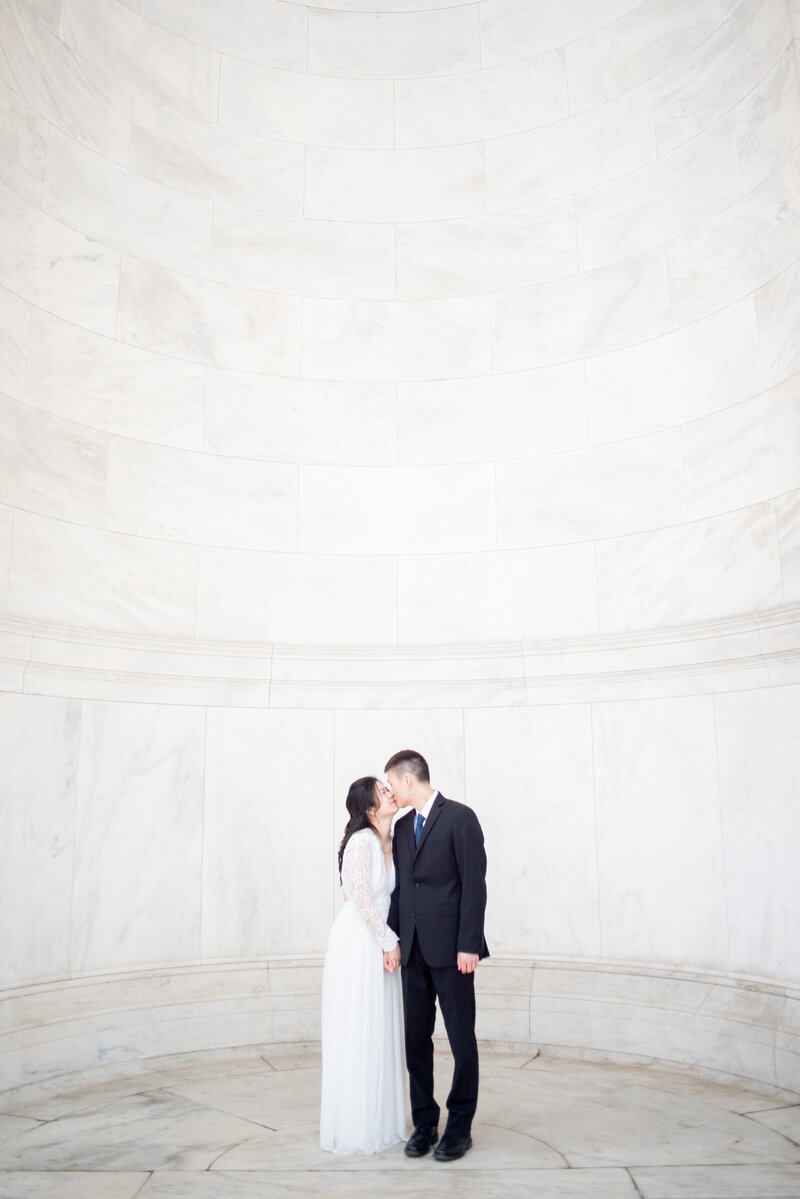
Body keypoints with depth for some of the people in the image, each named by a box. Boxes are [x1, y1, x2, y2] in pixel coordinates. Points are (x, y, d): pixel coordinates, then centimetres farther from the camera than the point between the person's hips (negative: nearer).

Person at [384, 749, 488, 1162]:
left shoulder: (460, 817, -7)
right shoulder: (402, 826, 14)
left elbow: (474, 884, -10)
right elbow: (399, 887, 12)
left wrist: (469, 945, -14)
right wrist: (393, 940, 4)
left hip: (451, 948, -6)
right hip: (414, 950, 6)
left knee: (462, 1039, 3)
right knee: (416, 1038, 10)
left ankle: (460, 1126, 16)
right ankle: (424, 1123, 22)